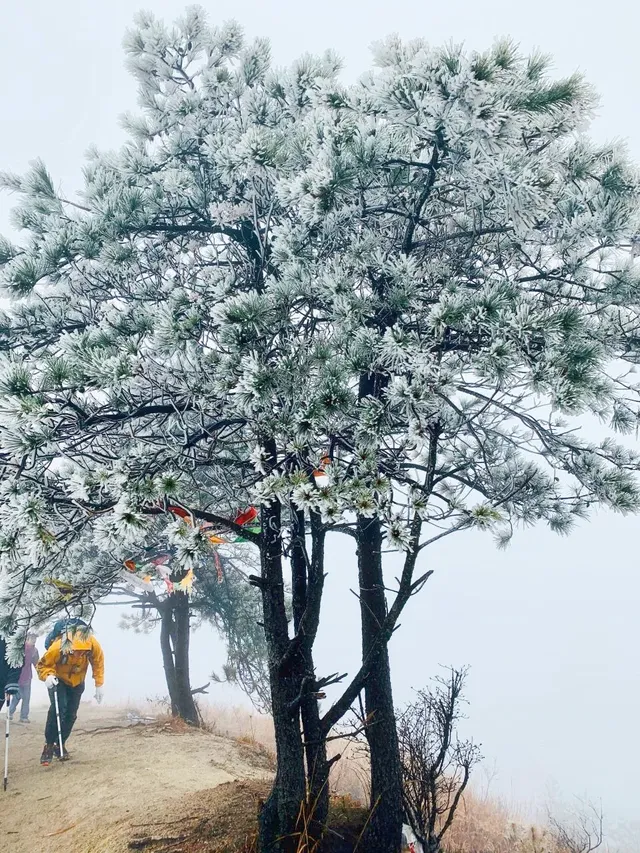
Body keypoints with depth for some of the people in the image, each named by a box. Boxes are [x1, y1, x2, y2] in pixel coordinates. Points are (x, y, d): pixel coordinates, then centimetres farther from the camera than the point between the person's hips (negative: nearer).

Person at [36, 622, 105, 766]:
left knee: (71, 714, 5)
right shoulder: (57, 647, -40)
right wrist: (48, 676, -42)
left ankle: (60, 744, 26)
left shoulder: (93, 645, -34)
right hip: (58, 680, -3)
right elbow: (43, 665, -23)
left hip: (77, 682, 3)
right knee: (58, 708, -23)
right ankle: (49, 745, -8)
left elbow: (98, 663, -15)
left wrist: (99, 685, -15)